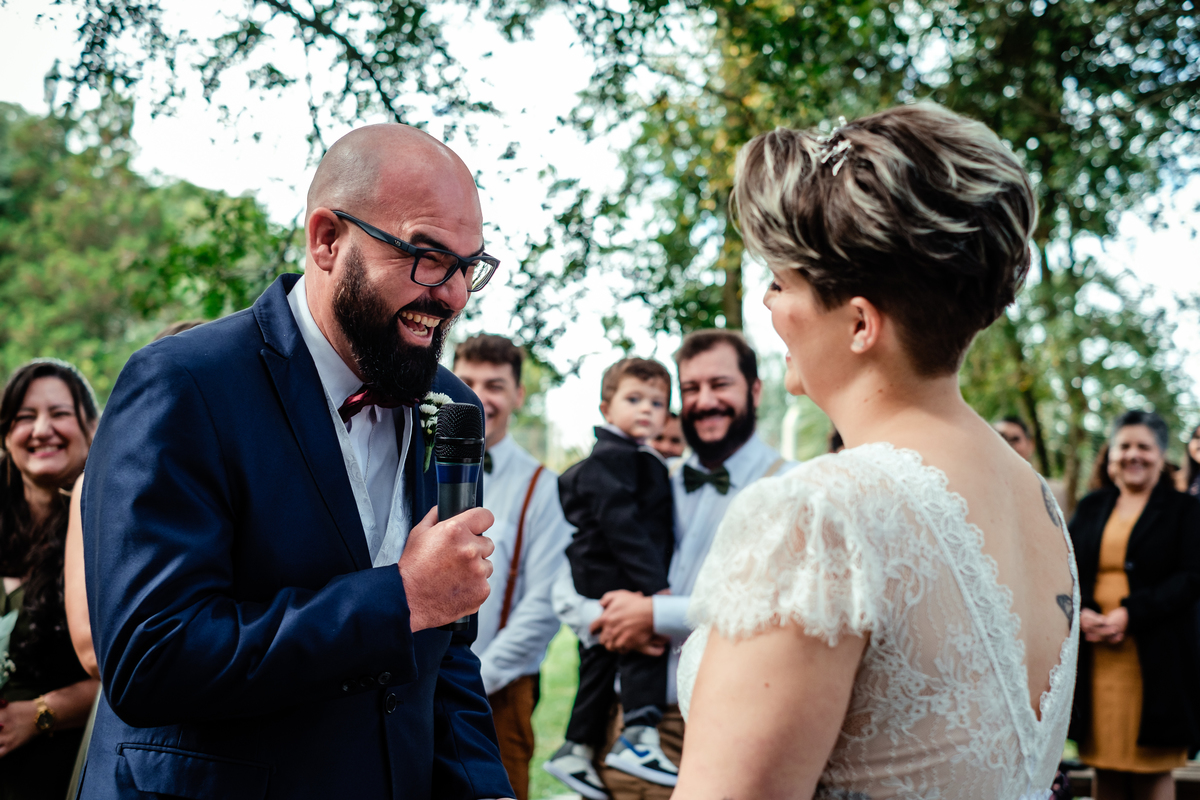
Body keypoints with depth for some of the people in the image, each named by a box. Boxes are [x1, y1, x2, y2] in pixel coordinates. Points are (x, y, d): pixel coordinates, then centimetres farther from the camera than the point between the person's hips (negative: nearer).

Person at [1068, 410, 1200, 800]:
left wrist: (1131, 614, -16)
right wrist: (1081, 614, -10)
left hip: (1154, 661, -3)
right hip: (1093, 658, 3)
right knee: (1106, 767, 7)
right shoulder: (1090, 508, 15)